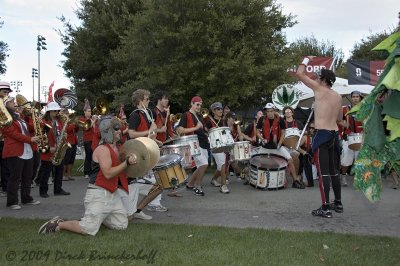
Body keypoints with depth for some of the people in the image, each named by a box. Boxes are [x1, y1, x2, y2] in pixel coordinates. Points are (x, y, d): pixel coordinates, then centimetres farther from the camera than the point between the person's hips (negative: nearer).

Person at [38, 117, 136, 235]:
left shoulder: (116, 148, 12)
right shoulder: (102, 149, -16)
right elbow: (108, 173, -24)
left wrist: (129, 160, 7)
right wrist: (127, 162, -25)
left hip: (113, 193, 9)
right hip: (98, 194, -9)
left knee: (122, 225, 9)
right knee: (89, 229, -14)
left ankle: (98, 216, 28)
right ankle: (58, 224, 6)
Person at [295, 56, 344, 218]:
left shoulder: (319, 89, -5)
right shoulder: (338, 96, 14)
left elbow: (299, 74, -3)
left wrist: (307, 60, 13)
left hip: (322, 134, -7)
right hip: (334, 134, 7)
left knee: (323, 172, -6)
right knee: (334, 170, 16)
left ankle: (325, 208, -5)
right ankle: (338, 203, 24)